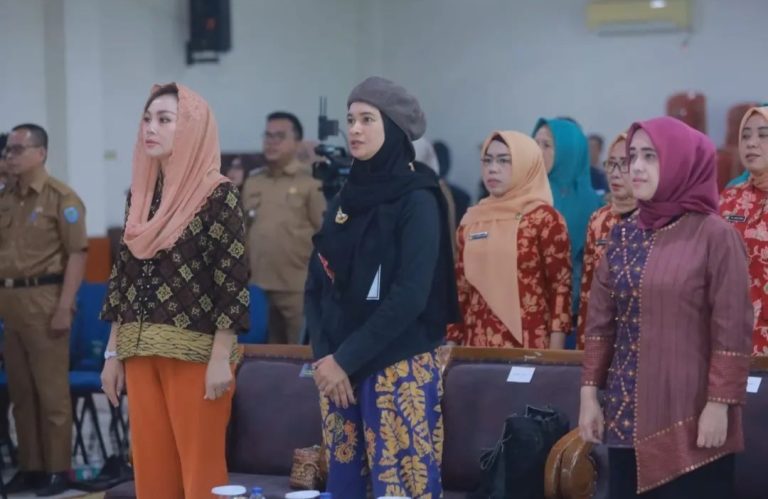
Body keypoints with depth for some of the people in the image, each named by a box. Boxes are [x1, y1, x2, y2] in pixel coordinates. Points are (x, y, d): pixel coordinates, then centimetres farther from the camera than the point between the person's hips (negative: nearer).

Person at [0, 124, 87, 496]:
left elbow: (77, 254, -10)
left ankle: (57, 469, 6)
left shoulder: (61, 198, -6)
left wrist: (64, 307, -15)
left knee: (51, 390, -2)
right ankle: (30, 466, 19)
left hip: (44, 300, -7)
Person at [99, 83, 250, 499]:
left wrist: (221, 358, -16)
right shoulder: (140, 193, 11)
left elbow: (232, 279, -12)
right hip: (140, 353, 6)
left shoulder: (218, 194, -8)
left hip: (196, 352, -6)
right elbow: (123, 274, 13)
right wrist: (113, 353, 11)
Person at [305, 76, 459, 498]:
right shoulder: (344, 199, 11)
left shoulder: (417, 201, -8)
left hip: (398, 369, -6)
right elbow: (317, 284, 9)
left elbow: (409, 296, -16)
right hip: (338, 368, 6)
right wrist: (323, 355, -5)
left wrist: (347, 358, -14)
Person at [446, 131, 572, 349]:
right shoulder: (471, 219, 11)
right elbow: (460, 287, 14)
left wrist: (554, 358, -11)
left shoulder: (545, 218, -4)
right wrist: (451, 343, 10)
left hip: (528, 347, -5)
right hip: (477, 346, 5)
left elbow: (561, 289, -7)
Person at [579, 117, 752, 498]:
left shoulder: (715, 235, -7)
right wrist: (590, 392, 5)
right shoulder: (623, 235, 8)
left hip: (691, 417, -5)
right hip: (626, 412, 5)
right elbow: (600, 322, 9)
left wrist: (719, 404, -13)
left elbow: (732, 330, -9)